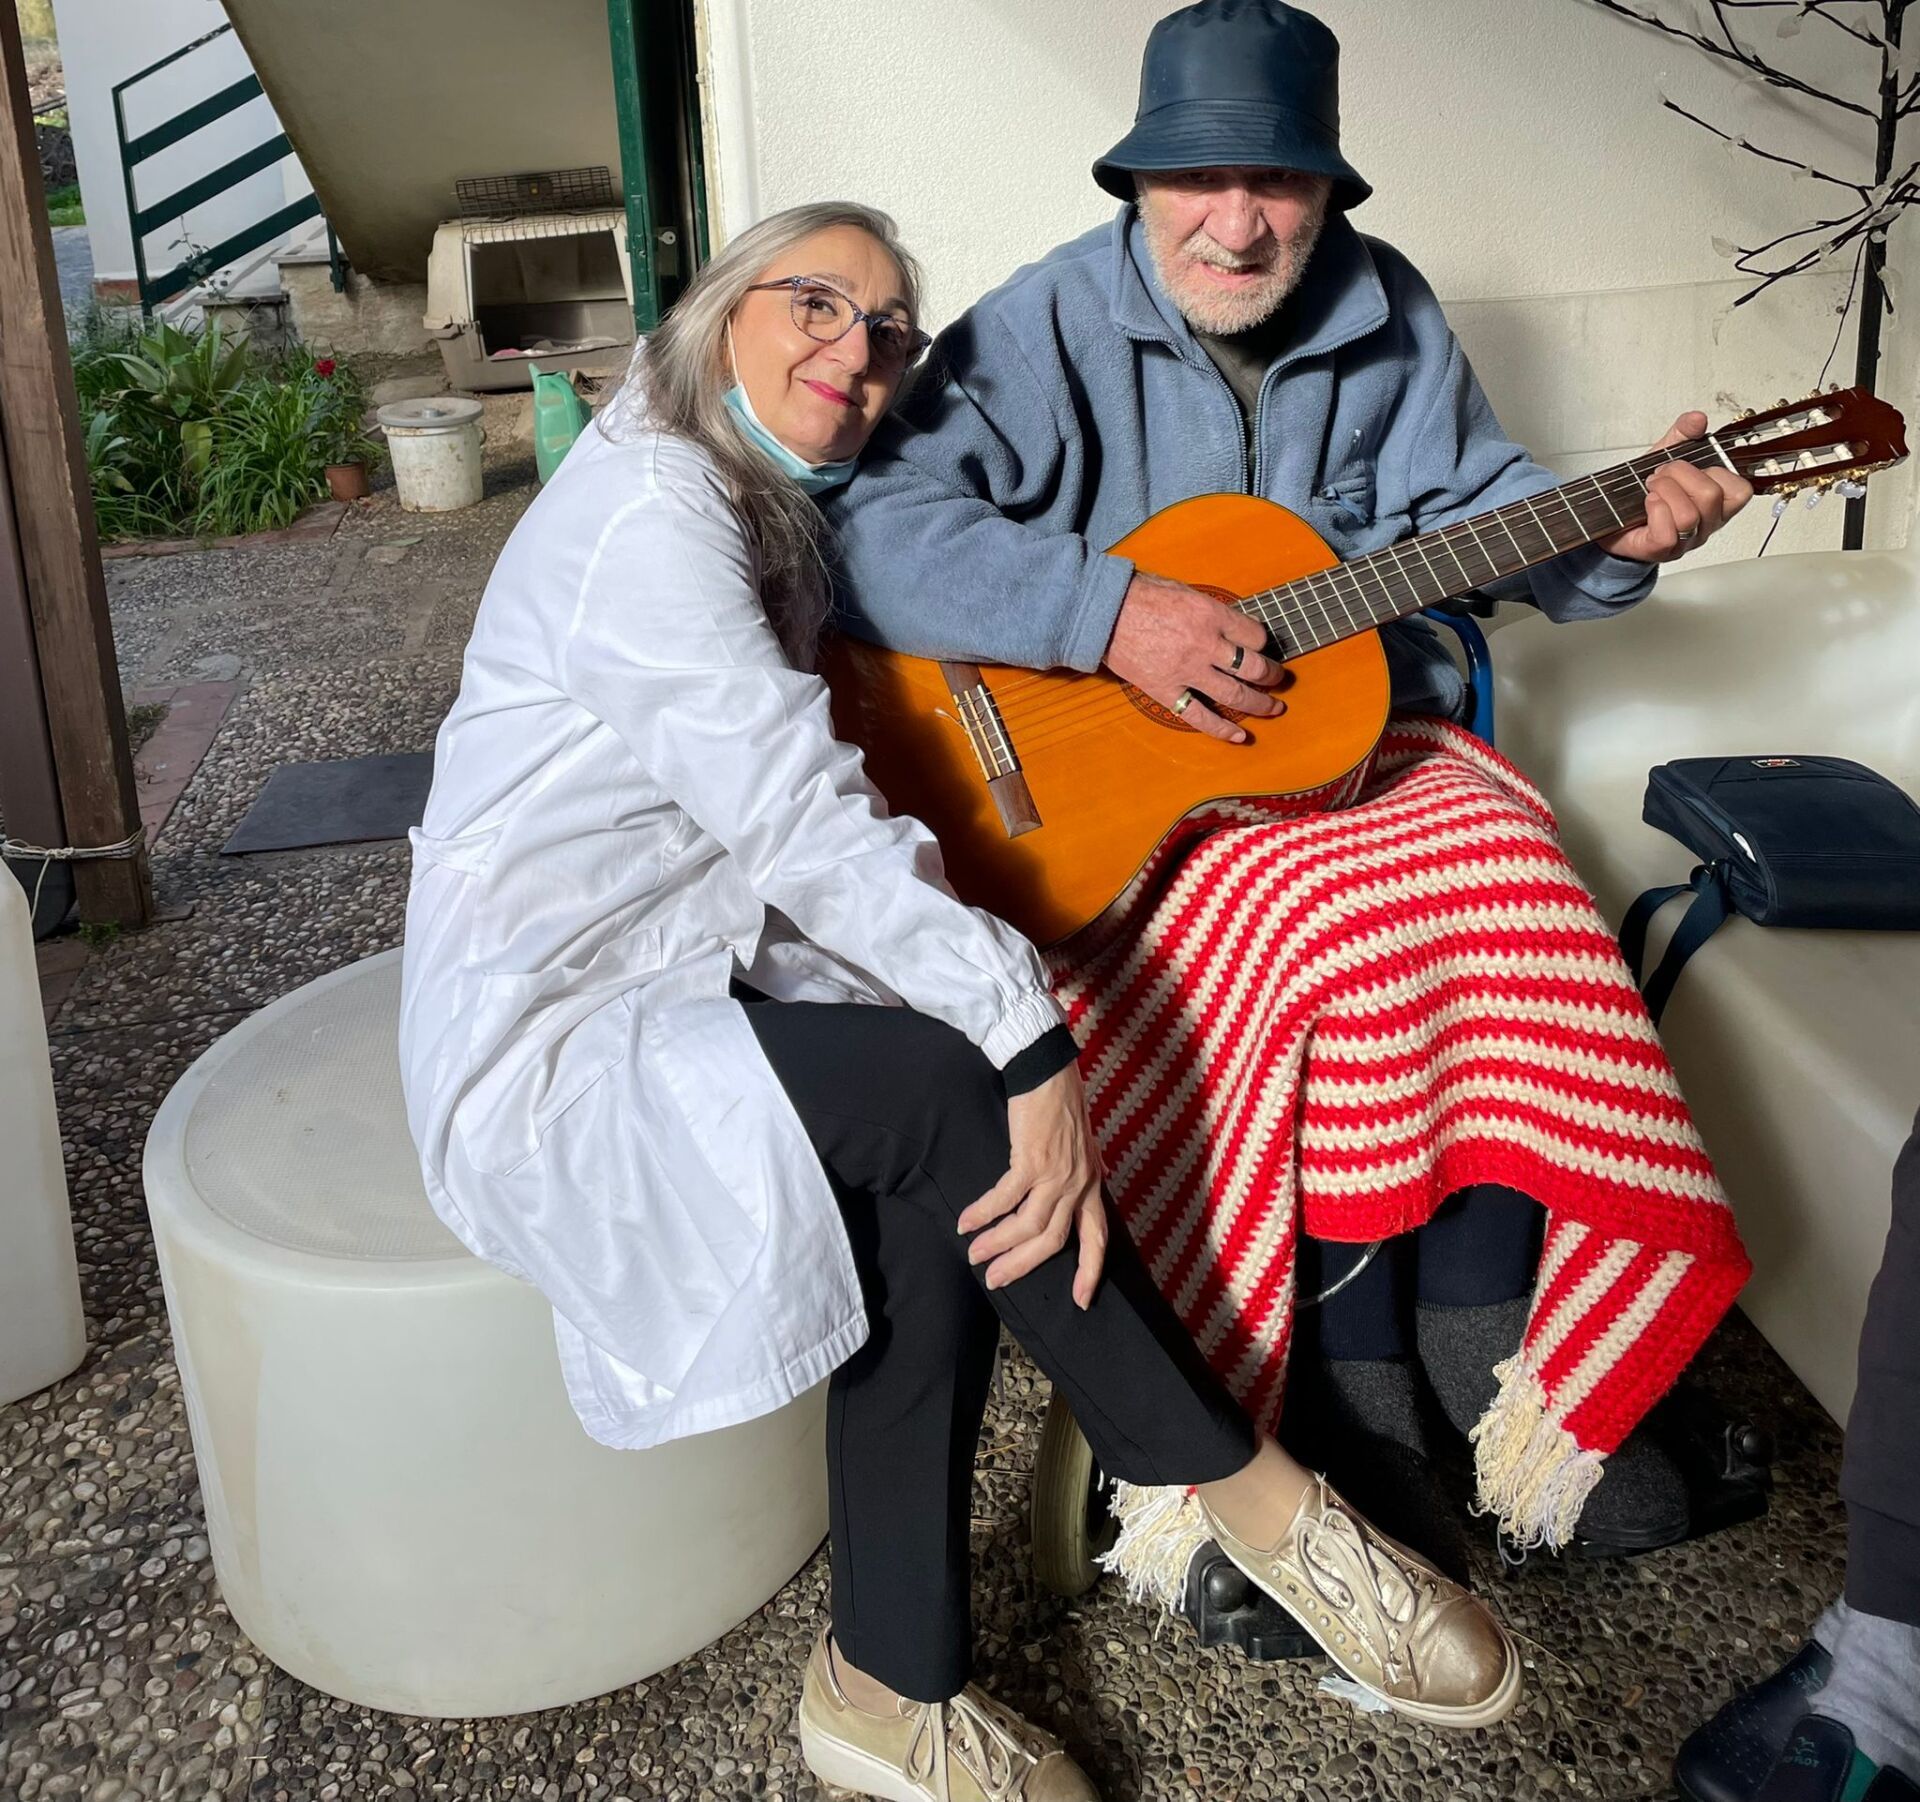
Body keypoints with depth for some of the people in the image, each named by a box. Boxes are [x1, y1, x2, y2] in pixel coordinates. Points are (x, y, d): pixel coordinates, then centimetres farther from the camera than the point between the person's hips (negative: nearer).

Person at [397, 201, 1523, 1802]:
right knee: (963, 1097, -25)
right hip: (543, 1049, -8)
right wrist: (1034, 1039, -29)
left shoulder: (767, 520, 16)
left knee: (946, 1175, -17)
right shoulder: (649, 505, -15)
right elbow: (801, 820, -26)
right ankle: (1272, 1512, -11)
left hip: (669, 987, 8)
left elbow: (816, 816, 9)